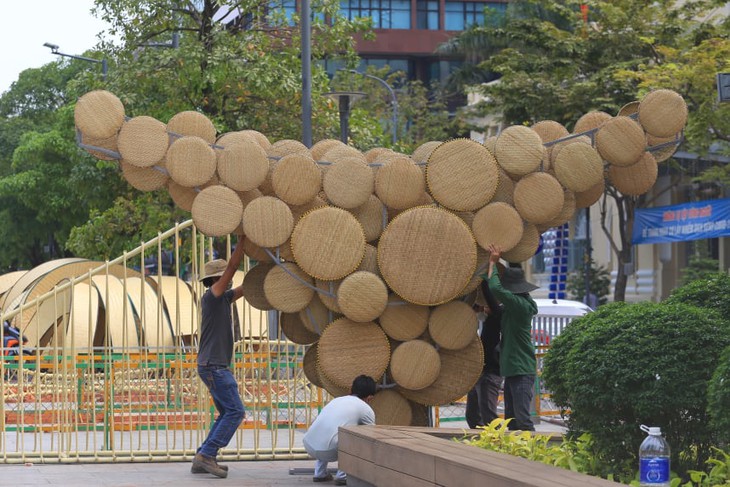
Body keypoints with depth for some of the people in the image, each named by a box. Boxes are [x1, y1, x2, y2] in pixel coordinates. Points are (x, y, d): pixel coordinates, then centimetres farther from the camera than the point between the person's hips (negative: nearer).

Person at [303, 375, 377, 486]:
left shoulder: (336, 400, 28)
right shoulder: (366, 409, 11)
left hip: (308, 445, 7)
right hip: (328, 451, -7)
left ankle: (320, 473, 28)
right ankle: (342, 476, 8)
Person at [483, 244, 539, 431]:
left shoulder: (520, 305, -15)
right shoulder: (514, 306, 14)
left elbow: (496, 288, -23)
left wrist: (493, 263, -10)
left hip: (522, 371, -10)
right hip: (512, 369, 10)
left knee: (523, 419, -13)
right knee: (511, 419, 12)